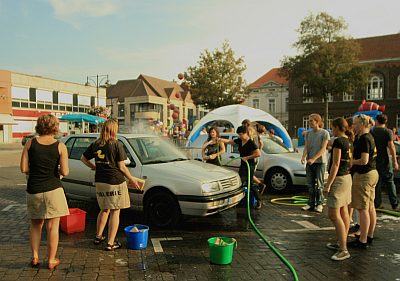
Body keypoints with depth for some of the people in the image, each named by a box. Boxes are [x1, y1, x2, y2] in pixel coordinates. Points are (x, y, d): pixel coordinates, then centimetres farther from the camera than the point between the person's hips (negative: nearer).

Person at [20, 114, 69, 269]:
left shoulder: (30, 143, -2)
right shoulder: (60, 146, -8)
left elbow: (24, 169, -5)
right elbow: (64, 172, -13)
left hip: (33, 191, 2)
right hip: (53, 190, -2)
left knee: (35, 225, 21)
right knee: (52, 227, 8)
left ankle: (35, 257, 23)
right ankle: (51, 260, 17)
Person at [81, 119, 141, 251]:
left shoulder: (95, 144, 4)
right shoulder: (117, 145, -11)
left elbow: (83, 158, 13)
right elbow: (122, 167, -10)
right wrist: (132, 180, 0)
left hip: (100, 182, 6)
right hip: (115, 182, -6)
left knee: (104, 210, 23)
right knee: (115, 212, 4)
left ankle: (98, 236, 32)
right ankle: (110, 243, 8)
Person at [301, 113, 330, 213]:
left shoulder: (324, 133, -5)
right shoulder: (308, 134, 11)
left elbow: (323, 149, -11)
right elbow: (306, 147, 6)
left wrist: (313, 159, -22)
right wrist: (303, 157, -14)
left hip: (320, 162, -5)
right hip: (309, 162, 5)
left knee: (319, 184, 0)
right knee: (310, 184, 8)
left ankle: (319, 204, 10)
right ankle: (311, 203, 15)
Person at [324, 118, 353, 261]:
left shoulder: (338, 141, -17)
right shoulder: (348, 142, 11)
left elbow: (335, 165, -20)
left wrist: (328, 184, -18)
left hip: (339, 179, -10)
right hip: (347, 177, 10)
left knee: (333, 214, -8)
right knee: (343, 213, 15)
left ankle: (343, 250, -7)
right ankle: (341, 242, 26)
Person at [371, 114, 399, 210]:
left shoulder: (371, 132, 2)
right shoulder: (388, 131, -6)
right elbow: (391, 146, -14)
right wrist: (395, 161, -13)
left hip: (374, 160, 2)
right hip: (385, 160, -2)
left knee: (377, 182, 9)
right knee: (390, 181, 8)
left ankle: (377, 203, 11)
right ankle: (394, 204, 8)